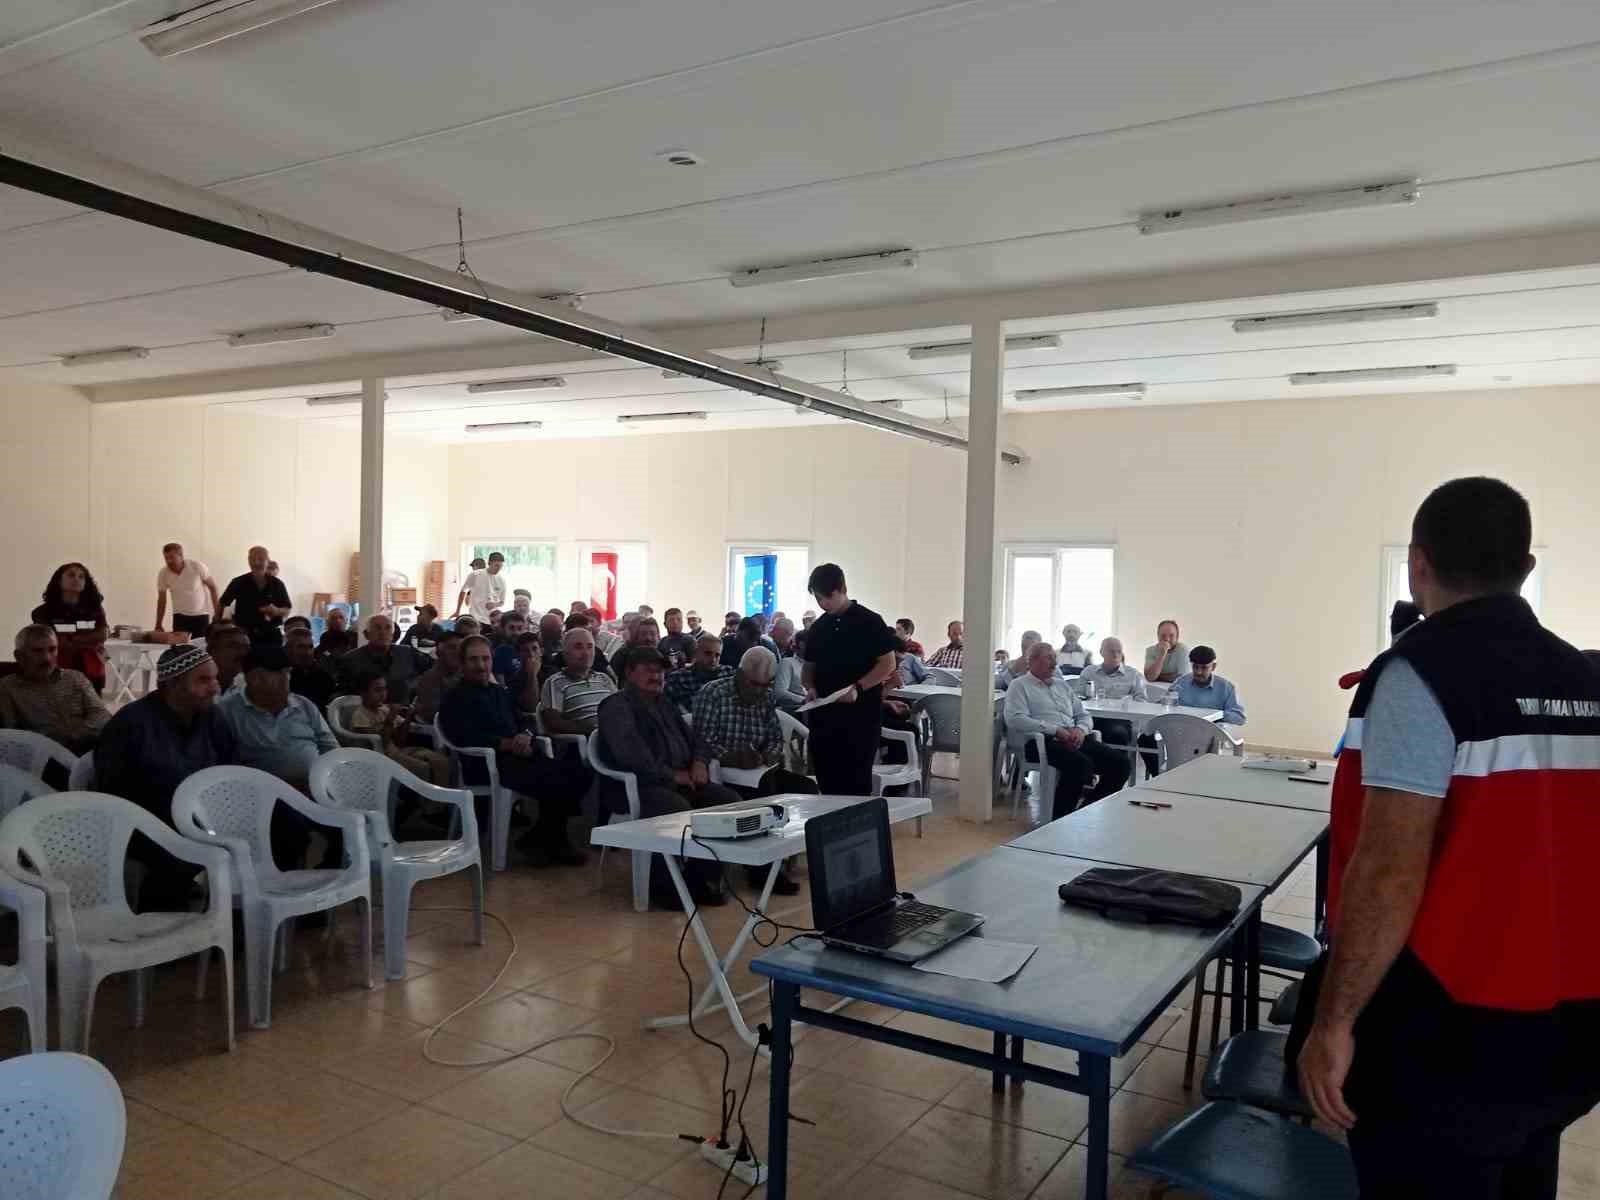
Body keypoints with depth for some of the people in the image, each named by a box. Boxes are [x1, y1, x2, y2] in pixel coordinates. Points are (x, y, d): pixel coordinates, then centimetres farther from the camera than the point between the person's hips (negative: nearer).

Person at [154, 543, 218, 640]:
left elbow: (212, 587, -6)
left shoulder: (197, 566, -17)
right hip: (180, 616, 2)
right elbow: (161, 600, 1)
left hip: (201, 615, -2)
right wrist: (158, 625, 2)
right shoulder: (163, 574, -9)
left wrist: (217, 613, -9)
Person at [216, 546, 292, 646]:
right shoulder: (239, 583, -3)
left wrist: (277, 611, -16)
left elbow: (287, 610, 4)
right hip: (245, 635, -1)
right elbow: (222, 603, 9)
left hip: (271, 635, 1)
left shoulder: (277, 584, 0)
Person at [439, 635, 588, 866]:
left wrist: (526, 737, -4)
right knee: (555, 783, -27)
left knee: (580, 774, -12)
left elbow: (522, 724, 22)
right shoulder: (455, 698, 5)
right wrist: (509, 744, -16)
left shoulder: (500, 692, 28)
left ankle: (552, 840, -1)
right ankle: (539, 840, -4)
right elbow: (467, 739, -11)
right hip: (485, 763, -8)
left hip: (517, 756, 8)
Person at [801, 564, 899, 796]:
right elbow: (809, 666, 21)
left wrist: (858, 688, -19)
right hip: (823, 715, 5)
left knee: (857, 781, -2)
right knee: (826, 780, 7)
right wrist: (810, 688, -1)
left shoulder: (869, 622, -3)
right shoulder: (818, 628, 13)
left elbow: (888, 664, -6)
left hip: (861, 714, -5)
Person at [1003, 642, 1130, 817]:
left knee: (1120, 764, -13)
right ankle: (1059, 819, -22)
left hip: (1074, 738, 7)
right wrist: (1055, 730, -16)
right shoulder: (1020, 686, 7)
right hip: (1042, 740, -7)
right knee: (1081, 763, -35)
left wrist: (1080, 729, -1)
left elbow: (1084, 716, 25)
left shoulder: (1062, 685, 27)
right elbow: (1016, 719, -10)